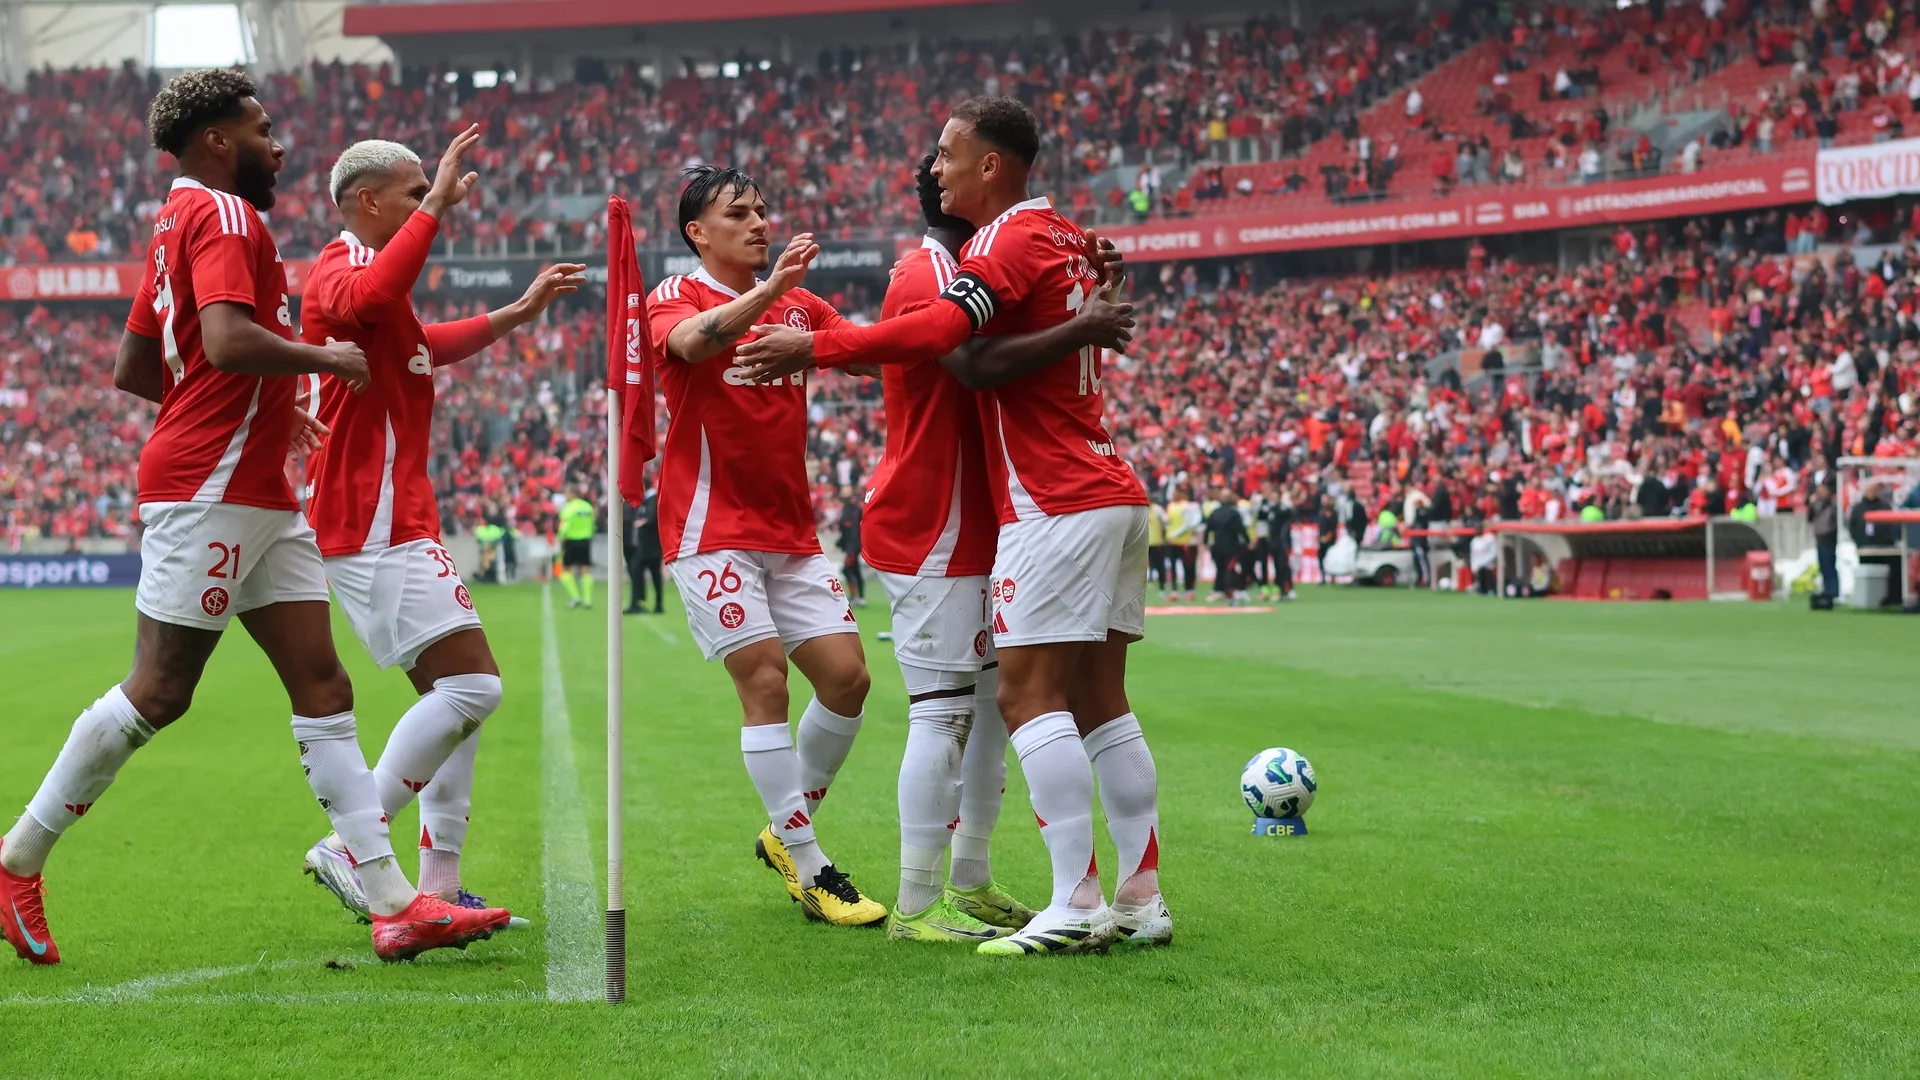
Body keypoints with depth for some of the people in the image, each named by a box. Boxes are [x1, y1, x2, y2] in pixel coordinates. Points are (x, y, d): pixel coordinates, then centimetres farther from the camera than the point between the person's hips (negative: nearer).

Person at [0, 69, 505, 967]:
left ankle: (394, 904, -1)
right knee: (157, 694, -4)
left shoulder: (180, 221, 20)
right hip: (210, 494, -10)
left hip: (261, 499, 10)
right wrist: (324, 359, -11)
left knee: (322, 687, 3)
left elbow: (131, 369, 24)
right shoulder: (224, 215, -10)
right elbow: (229, 341, -26)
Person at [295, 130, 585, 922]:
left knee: (453, 695, 11)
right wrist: (436, 205, -32)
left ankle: (439, 886, 11)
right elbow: (367, 302, -39)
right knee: (471, 685, -15)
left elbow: (423, 345, 41)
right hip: (376, 523, -11)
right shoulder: (343, 267, -11)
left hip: (394, 521, 11)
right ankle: (348, 849, -11)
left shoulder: (365, 269, 21)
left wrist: (520, 311, 39)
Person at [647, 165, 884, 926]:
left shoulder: (800, 306, 14)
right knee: (764, 680, -13)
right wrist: (770, 289, -41)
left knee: (847, 675, 0)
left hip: (790, 532, 6)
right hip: (712, 532, -6)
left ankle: (786, 831, 19)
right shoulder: (674, 298, -4)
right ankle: (810, 871, -7)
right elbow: (693, 341, -27)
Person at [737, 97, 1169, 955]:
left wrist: (812, 348, -25)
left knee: (1029, 692, -10)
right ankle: (1141, 901, 8)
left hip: (1055, 505, -9)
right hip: (1109, 494, 9)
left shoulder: (1012, 239, -10)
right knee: (1100, 701, 9)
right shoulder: (1066, 239, 18)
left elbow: (937, 331, -26)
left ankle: (1075, 906, -14)